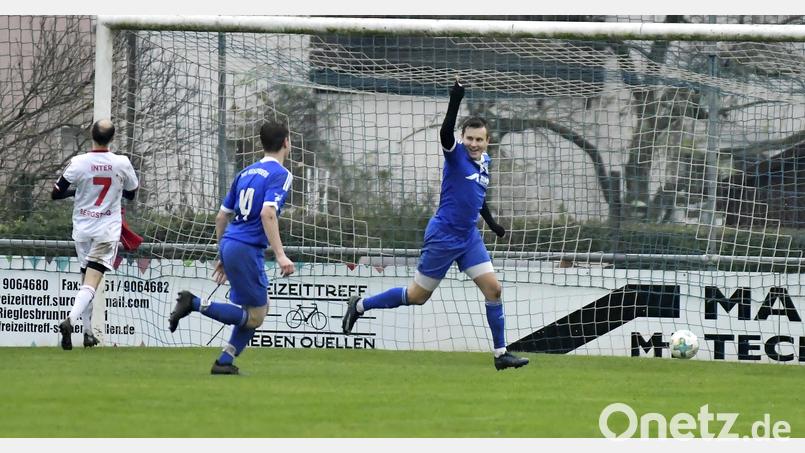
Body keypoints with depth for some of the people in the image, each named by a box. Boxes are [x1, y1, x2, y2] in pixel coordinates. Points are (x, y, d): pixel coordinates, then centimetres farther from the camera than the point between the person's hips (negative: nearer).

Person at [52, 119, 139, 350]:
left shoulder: (79, 163, -9)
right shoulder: (122, 163, -6)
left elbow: (55, 194, -5)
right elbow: (131, 194, 10)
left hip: (82, 227, 1)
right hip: (107, 230, -1)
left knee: (86, 279, 17)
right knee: (91, 283, -10)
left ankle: (88, 332, 17)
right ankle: (71, 320, -32)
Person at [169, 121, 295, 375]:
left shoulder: (246, 173, 18)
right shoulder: (280, 174, -6)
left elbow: (221, 217, 21)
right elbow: (267, 213, -22)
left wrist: (222, 257, 29)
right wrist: (280, 255, -25)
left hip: (229, 244, 9)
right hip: (247, 249, -9)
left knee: (259, 309, 19)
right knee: (254, 317, -3)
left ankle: (225, 362, 13)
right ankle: (195, 304, -15)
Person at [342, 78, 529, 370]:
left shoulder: (484, 161, 9)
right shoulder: (456, 155, -13)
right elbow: (445, 133, -35)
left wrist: (491, 223, 30)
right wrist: (455, 101, -46)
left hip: (469, 236, 7)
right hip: (443, 235, -7)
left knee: (493, 288, -2)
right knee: (417, 296, 1)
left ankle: (501, 353, 5)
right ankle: (360, 305, 20)